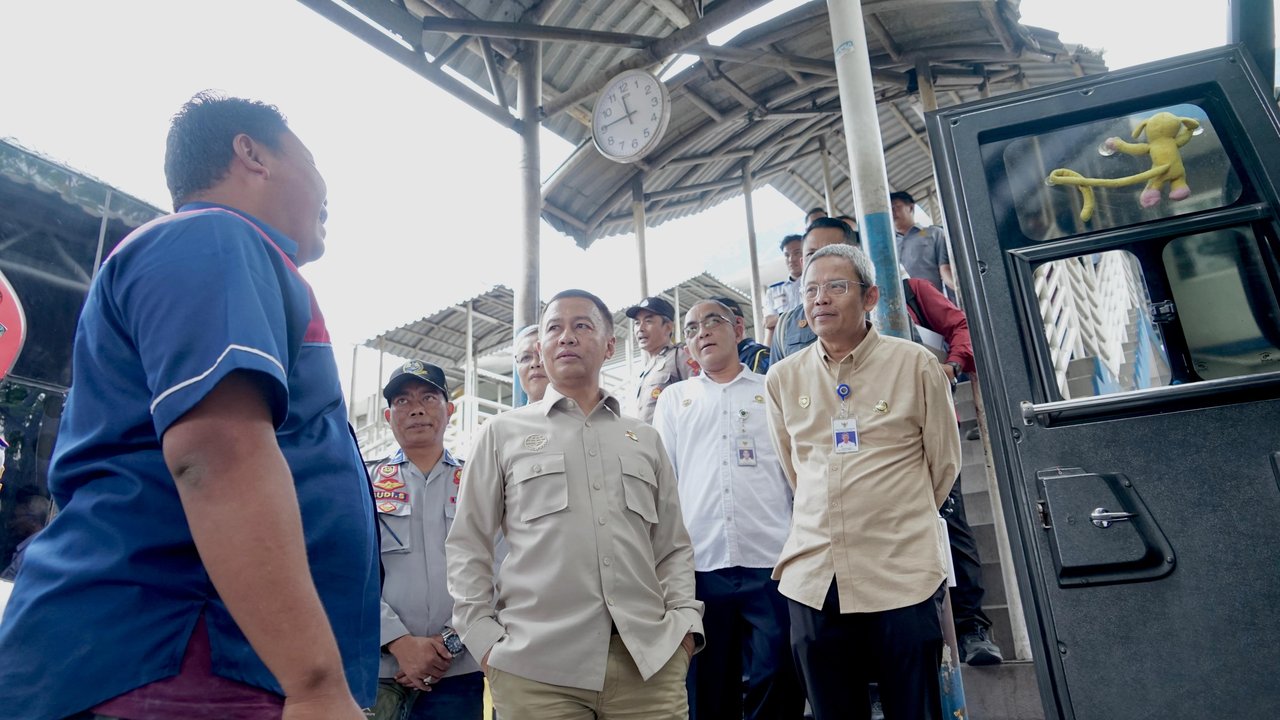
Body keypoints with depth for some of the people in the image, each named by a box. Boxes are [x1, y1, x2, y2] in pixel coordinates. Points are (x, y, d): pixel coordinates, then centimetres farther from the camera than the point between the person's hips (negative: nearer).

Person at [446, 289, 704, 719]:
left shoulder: (645, 439, 15)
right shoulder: (503, 433, 8)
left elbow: (673, 546, 15)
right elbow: (467, 546, 7)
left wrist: (685, 619, 1)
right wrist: (484, 638, -2)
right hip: (537, 666, -2)